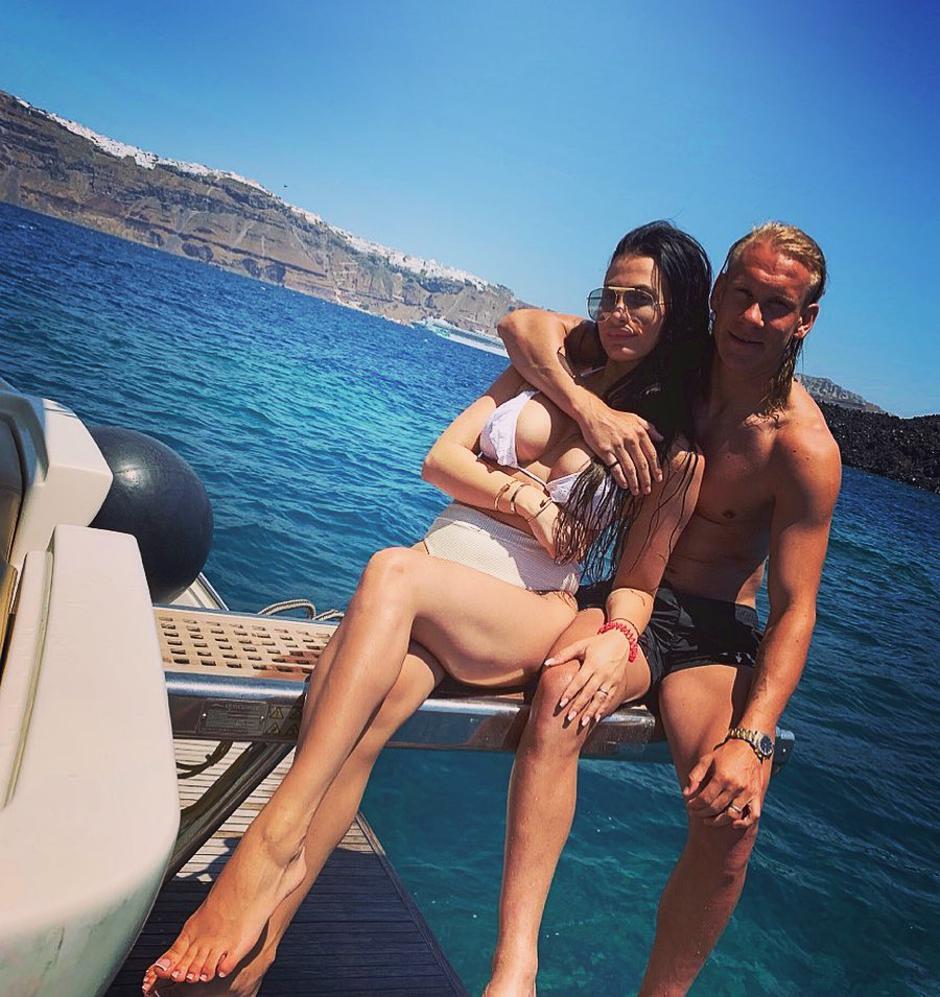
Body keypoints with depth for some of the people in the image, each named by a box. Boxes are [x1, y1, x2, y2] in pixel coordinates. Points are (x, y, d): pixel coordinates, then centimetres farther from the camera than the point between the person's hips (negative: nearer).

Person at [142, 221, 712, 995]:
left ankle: (273, 843, -37)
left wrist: (618, 638, -15)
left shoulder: (675, 452, 7)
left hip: (525, 620, -3)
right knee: (354, 722, -30)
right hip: (423, 600, 3)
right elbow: (441, 459, 9)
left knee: (394, 571, -36)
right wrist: (525, 500, -5)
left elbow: (638, 580, 5)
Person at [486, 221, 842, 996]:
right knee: (563, 688, -33)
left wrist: (751, 737, -28)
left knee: (732, 820, -25)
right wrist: (590, 407, -28)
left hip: (717, 629, -1)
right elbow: (525, 325, -9)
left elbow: (793, 608, -15)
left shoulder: (805, 447, -13)